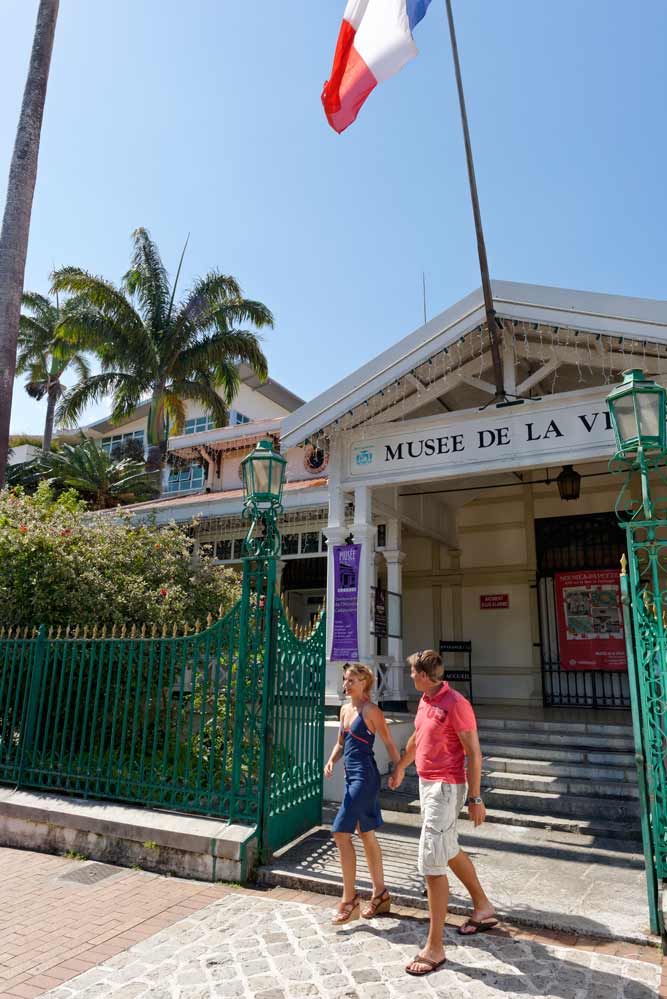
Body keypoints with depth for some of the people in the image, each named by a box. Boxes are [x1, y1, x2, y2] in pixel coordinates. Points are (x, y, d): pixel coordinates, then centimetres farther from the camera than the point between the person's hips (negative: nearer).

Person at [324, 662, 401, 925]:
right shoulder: (345, 709, 10)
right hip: (351, 776, 9)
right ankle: (381, 894, 29)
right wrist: (331, 762, 3)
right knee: (366, 834, 16)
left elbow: (389, 742, -9)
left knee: (341, 832, -10)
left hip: (364, 776, -9)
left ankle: (349, 900, 2)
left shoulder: (370, 710, -13)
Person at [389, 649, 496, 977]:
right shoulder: (425, 701, 6)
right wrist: (400, 768, 35)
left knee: (431, 861, -6)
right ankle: (483, 908, 43)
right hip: (426, 784, 9)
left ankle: (434, 948, 6)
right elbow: (416, 738, 22)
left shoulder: (455, 704, -20)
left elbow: (473, 752, -18)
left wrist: (475, 798, -17)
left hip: (445, 788, -9)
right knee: (449, 850, 22)